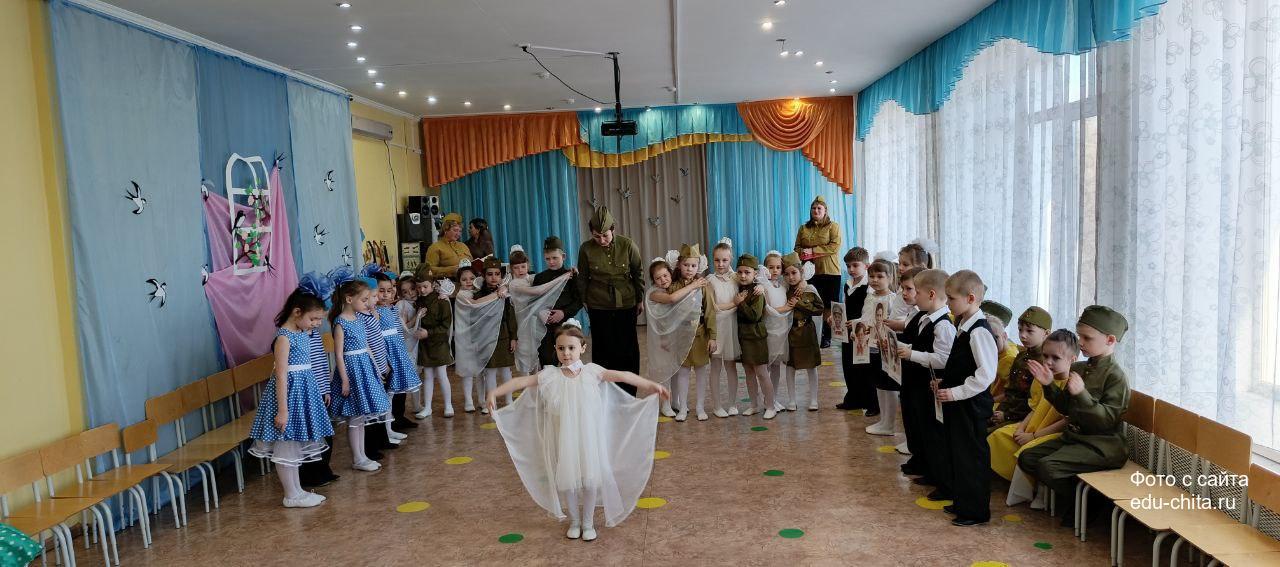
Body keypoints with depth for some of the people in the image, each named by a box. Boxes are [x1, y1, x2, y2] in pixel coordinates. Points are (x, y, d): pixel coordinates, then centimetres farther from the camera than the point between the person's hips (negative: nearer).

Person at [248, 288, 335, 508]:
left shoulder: (303, 333, 8)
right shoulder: (284, 337, -18)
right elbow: (281, 376, -20)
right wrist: (282, 409, -21)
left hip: (304, 389, 9)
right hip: (290, 390, -9)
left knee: (295, 445, 16)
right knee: (286, 446, 2)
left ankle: (297, 490, 25)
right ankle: (291, 496, 11)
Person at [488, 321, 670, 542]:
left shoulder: (591, 372, -6)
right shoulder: (549, 376, -5)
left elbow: (623, 376, -13)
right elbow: (521, 381, -7)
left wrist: (652, 385, -20)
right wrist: (495, 392, -16)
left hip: (588, 438, 0)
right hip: (563, 440, 0)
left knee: (590, 480, 3)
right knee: (566, 480, 7)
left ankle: (588, 522, 27)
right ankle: (574, 521, 31)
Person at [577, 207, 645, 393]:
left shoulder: (627, 245, -8)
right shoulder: (586, 249, -8)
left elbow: (638, 273, 4)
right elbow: (582, 278, 5)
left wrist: (640, 299, 8)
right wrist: (584, 301, 10)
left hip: (626, 304, 0)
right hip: (599, 307, 0)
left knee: (628, 350, 5)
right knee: (603, 350, 5)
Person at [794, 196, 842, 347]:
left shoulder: (833, 227, 4)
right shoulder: (803, 228, 16)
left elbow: (835, 247, -9)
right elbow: (797, 248, 13)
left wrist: (812, 250, -12)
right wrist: (803, 253, -11)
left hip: (830, 272, -2)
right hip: (810, 272, 3)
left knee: (829, 306, -1)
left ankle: (827, 337, 6)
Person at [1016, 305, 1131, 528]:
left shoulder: (1115, 376, -15)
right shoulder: (1078, 368, 8)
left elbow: (1108, 420, -21)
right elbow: (1065, 408, 14)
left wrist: (1082, 394, -31)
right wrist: (1049, 385, -1)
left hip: (1100, 444, -9)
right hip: (1073, 436, 9)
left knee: (1048, 465, -25)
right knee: (1027, 458, 0)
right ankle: (1066, 495, 15)